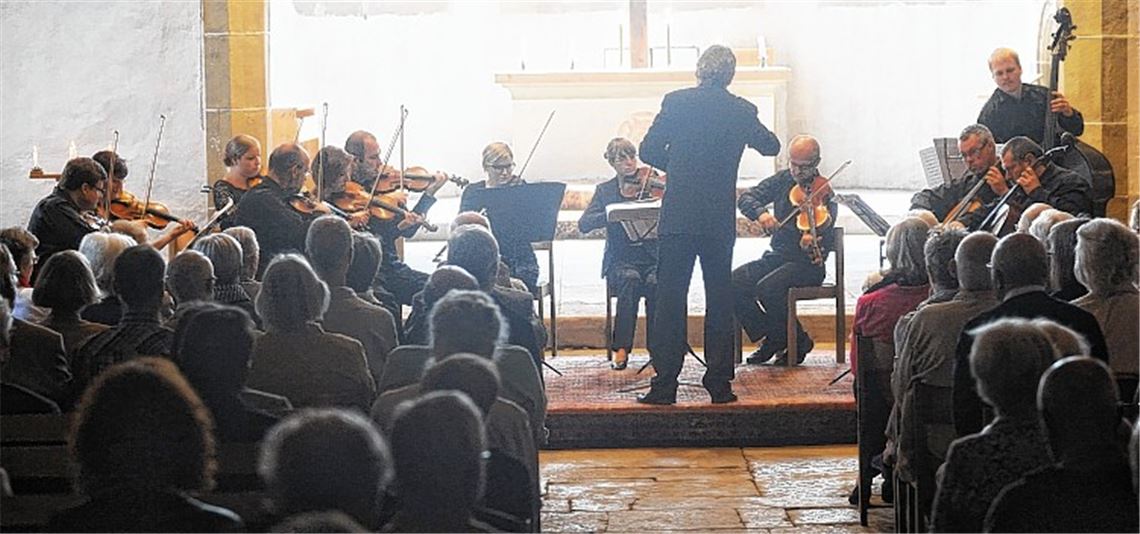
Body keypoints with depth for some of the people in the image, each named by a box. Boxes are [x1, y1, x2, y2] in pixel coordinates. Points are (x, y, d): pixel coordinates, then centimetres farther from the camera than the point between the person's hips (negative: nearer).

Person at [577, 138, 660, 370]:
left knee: (655, 282, -33)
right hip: (621, 260, 0)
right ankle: (621, 349, -27)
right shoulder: (605, 190, 10)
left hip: (653, 257, 0)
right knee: (630, 279, -33)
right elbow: (584, 224, -5)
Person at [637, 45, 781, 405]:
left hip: (677, 219, -1)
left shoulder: (676, 102, -4)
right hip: (720, 222, 1)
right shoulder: (741, 111, 0)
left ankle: (665, 385, 0)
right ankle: (719, 385, 10)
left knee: (670, 299, 2)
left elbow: (648, 151, -2)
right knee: (719, 301, 10)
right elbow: (770, 146, 17)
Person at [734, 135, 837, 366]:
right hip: (777, 256, 6)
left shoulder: (824, 194, -11)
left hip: (806, 263, -6)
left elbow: (826, 243, -20)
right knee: (734, 283, -17)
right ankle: (771, 338, -1)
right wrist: (760, 212, -20)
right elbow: (746, 198, 1)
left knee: (768, 288, -32)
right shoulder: (783, 180, 6)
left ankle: (798, 342, -9)